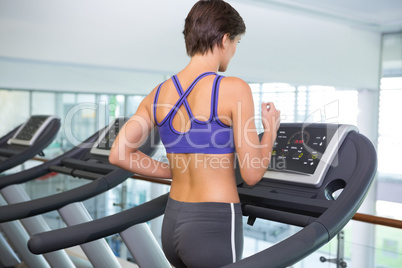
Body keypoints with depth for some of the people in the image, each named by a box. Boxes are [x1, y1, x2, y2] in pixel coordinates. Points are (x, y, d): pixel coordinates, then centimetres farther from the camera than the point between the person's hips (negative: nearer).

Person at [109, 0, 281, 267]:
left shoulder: (159, 94, 4)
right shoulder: (234, 89, -16)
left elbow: (119, 154, 3)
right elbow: (252, 173, -13)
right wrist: (271, 129, 5)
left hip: (173, 224, 7)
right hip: (214, 230, -7)